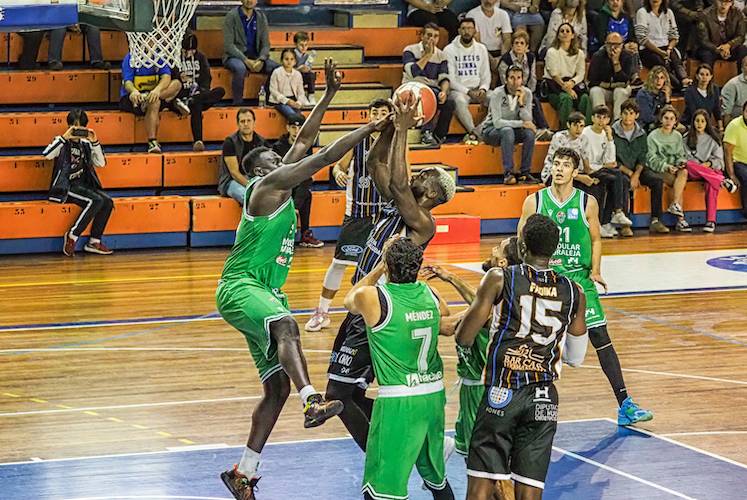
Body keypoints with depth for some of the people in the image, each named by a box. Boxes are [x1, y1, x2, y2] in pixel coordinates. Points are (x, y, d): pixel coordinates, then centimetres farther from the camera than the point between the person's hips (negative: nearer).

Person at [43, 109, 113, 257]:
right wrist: (65, 137, -26)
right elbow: (47, 154, -22)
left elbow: (101, 163, 7)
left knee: (107, 202, -16)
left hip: (82, 184, 6)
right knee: (95, 201, -28)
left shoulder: (85, 144, 13)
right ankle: (72, 236, -17)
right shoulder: (62, 142, -3)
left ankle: (94, 241, -8)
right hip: (65, 187, -6)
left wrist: (95, 142, -6)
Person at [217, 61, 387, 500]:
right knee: (286, 326, -39)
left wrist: (330, 94, 23)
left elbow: (305, 142, 24)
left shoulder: (282, 187, 19)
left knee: (278, 386, 4)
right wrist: (371, 127, -6)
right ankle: (313, 402, -64)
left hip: (267, 294, 10)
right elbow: (326, 156, -10)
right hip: (240, 288, -10)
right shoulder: (268, 184, -6)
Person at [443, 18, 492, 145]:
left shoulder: (481, 49, 13)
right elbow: (450, 79, -6)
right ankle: (474, 132, -37)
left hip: (478, 89, 4)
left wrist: (483, 89, -9)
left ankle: (473, 133, -27)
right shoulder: (450, 50, 0)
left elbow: (486, 75, 14)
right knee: (459, 101, -39)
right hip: (458, 90, -4)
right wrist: (468, 92, -17)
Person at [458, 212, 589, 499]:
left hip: (501, 393, -3)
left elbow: (463, 338, 0)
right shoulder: (573, 293, 7)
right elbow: (576, 358, 17)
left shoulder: (500, 279, -3)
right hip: (544, 400, 3)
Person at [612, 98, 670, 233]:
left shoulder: (641, 134, 7)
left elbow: (642, 159, 4)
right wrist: (629, 173, -14)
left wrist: (636, 174, -14)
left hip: (636, 169, 5)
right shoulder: (613, 132, -6)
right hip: (619, 170, -5)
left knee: (657, 181, -20)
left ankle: (655, 221, -18)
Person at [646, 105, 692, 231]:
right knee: (679, 182, -30)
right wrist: (666, 166, -21)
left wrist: (682, 162, -8)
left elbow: (680, 155, 16)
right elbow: (652, 159, -7)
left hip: (674, 168, 4)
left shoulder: (678, 136, 16)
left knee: (684, 172, -31)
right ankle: (680, 219, -33)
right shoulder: (653, 136, 0)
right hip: (659, 170, -4)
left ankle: (675, 205, -34)